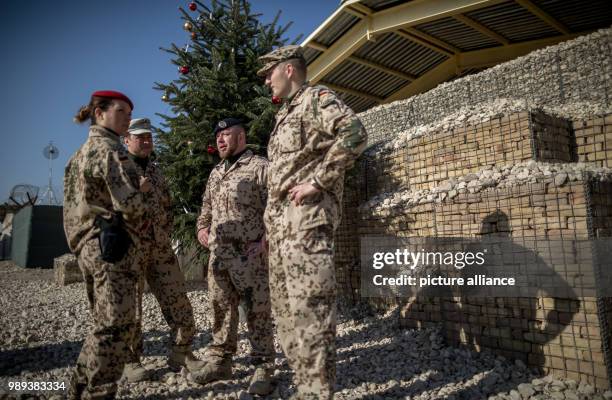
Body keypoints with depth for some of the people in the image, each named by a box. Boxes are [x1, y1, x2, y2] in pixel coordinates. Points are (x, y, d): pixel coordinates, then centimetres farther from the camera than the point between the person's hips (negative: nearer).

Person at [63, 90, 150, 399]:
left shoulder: (83, 151, 22)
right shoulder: (109, 148, -9)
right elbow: (128, 201, -19)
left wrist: (137, 190, 12)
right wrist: (141, 221, 1)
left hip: (90, 244, 10)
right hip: (112, 244, -10)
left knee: (105, 324, 17)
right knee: (116, 325, -6)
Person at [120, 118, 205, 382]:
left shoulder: (155, 170, 18)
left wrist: (166, 232, 12)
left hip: (161, 247, 6)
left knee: (178, 301, 4)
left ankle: (181, 353, 17)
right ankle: (131, 361, 19)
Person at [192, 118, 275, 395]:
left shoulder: (260, 167, -3)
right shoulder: (215, 173, 20)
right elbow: (206, 208, 29)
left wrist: (265, 240, -18)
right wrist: (201, 228, 10)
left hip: (249, 253, -7)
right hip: (217, 253, 7)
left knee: (257, 311, -1)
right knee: (221, 309, 14)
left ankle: (263, 368, 11)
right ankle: (219, 361, 28)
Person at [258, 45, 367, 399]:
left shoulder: (316, 98, -1)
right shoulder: (285, 115, 27)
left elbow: (355, 133, -20)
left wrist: (316, 182, -19)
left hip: (308, 221, -10)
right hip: (281, 224, 10)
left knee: (309, 310, -10)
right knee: (286, 309, 11)